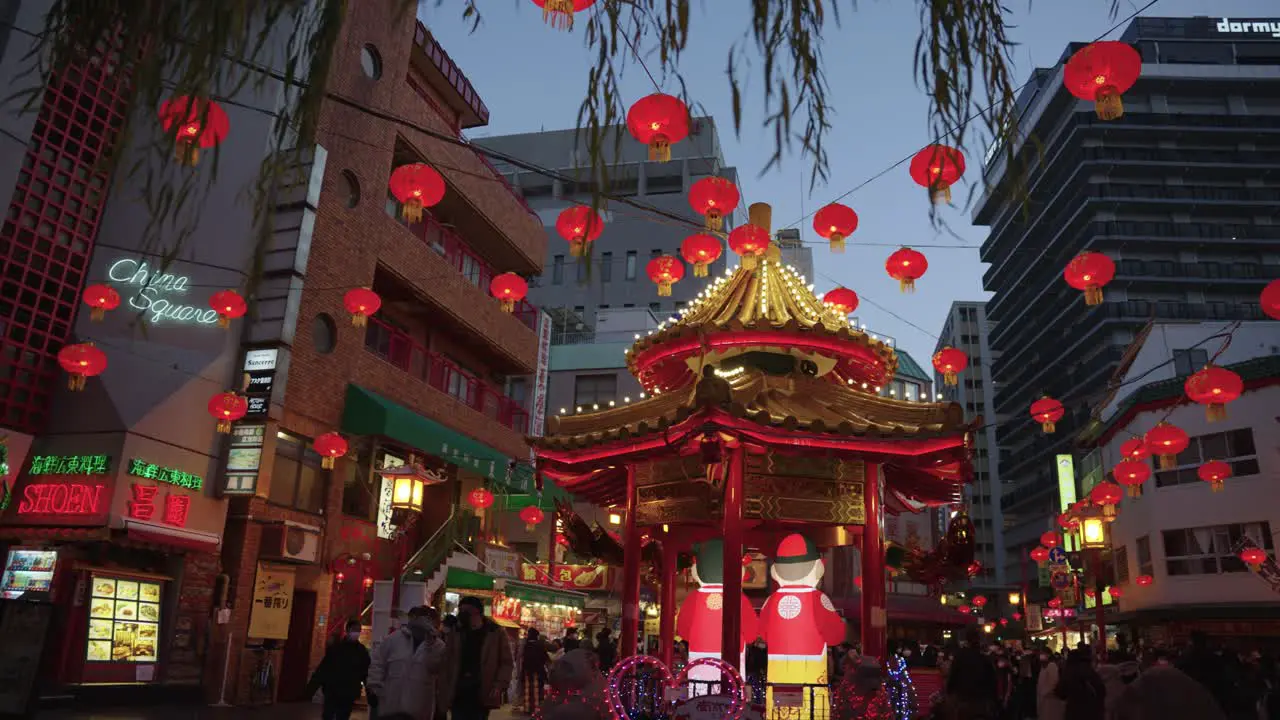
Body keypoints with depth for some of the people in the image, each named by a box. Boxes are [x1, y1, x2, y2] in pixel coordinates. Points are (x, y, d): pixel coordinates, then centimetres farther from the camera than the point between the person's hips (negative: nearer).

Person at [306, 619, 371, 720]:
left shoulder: (361, 651, 4)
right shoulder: (335, 647, 0)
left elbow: (366, 674, 3)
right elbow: (323, 668, -2)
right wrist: (311, 688, -8)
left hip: (348, 695, 1)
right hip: (331, 692, -1)